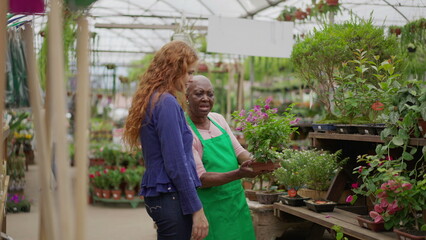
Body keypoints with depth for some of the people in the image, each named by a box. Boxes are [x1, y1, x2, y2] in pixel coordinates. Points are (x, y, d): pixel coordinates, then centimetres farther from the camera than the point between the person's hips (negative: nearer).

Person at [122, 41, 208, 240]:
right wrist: (196, 209, -14)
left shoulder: (151, 101, 13)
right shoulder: (167, 103, -15)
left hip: (157, 196, 9)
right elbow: (176, 164, -18)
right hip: (171, 196, -9)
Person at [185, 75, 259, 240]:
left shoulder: (218, 119, 7)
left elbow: (238, 151, 9)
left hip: (238, 202, 7)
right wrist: (238, 174, -30)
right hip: (212, 208, -7)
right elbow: (200, 178, -19)